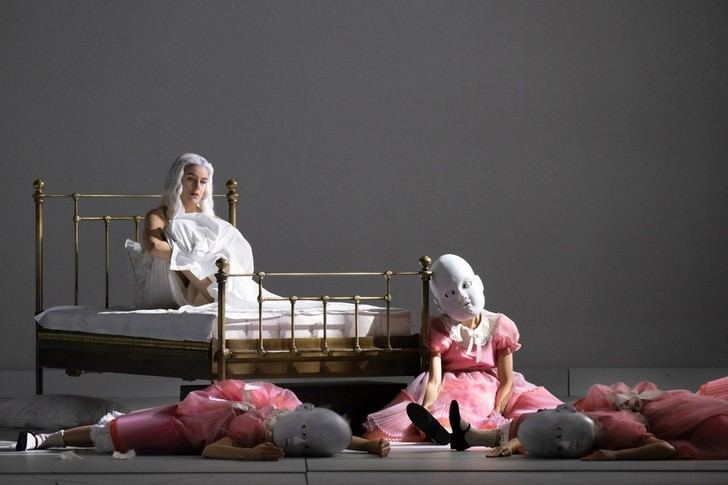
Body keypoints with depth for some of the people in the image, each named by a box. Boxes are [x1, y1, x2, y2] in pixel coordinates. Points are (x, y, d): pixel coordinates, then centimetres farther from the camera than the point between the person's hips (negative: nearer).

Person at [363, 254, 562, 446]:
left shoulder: (499, 326, 4)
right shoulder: (440, 330, 0)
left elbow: (506, 381, 1)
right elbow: (434, 380, -12)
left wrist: (496, 414, -18)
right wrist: (426, 410, -34)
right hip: (453, 392, -1)